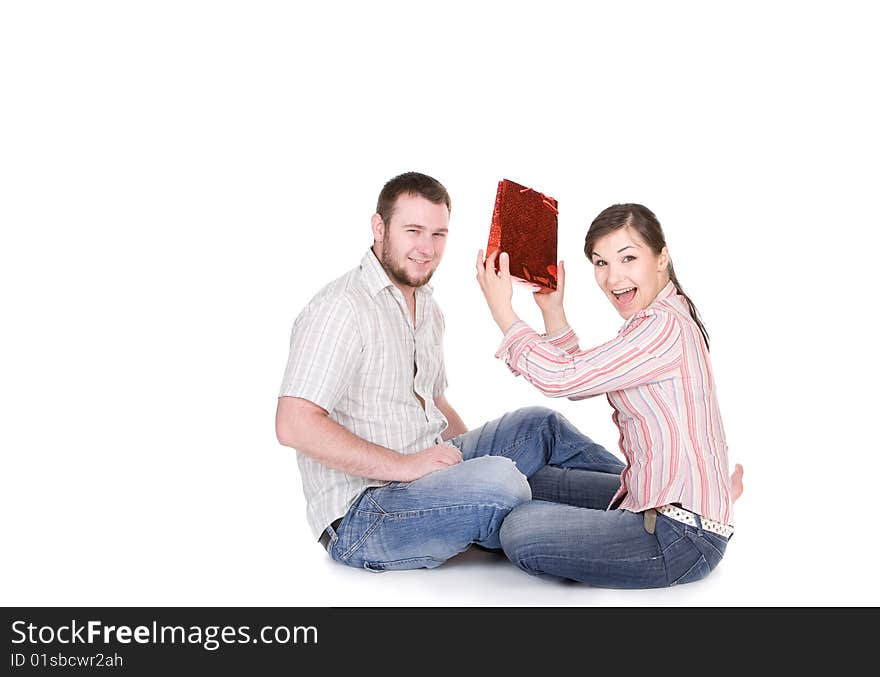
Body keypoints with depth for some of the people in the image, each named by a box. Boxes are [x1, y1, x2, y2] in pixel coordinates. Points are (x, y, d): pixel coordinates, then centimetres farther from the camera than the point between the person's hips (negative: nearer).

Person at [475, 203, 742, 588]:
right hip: (652, 497, 10)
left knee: (521, 533, -21)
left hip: (682, 533, -10)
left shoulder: (663, 329, -22)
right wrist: (551, 309, 5)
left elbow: (560, 378, -23)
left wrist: (501, 310, -13)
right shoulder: (657, 321, 11)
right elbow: (577, 384, 12)